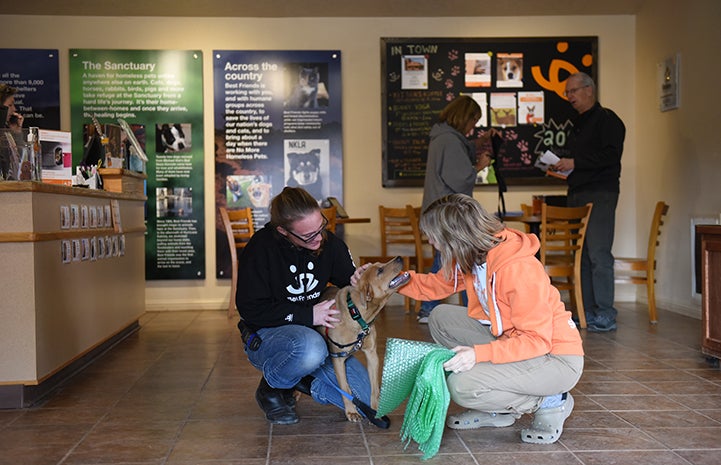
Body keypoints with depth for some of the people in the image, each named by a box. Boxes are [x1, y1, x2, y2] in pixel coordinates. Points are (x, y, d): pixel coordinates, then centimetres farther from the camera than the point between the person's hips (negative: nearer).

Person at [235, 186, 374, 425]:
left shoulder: (329, 242, -5)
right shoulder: (261, 247, -18)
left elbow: (347, 278, 9)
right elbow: (250, 309, -18)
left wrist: (358, 281, -17)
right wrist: (306, 315, -25)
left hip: (316, 333, 5)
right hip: (266, 335, -5)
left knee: (367, 400, -9)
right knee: (311, 347, -41)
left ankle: (300, 379, 13)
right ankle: (271, 388, -8)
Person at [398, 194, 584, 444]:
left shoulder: (519, 269, -29)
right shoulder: (472, 256, -5)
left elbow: (537, 339, -27)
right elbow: (438, 284, 9)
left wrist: (479, 354, -34)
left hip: (556, 357, -9)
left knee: (461, 386, -24)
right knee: (441, 318, 1)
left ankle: (549, 403, -1)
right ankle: (497, 411, 8)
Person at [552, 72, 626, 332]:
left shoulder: (607, 120, -3)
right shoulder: (578, 124, 24)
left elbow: (611, 155, -16)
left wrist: (575, 163, -16)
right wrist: (562, 167, 11)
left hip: (600, 194, -9)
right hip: (577, 194, 9)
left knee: (599, 254, -12)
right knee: (583, 256, 7)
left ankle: (605, 316, -9)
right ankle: (587, 312, 11)